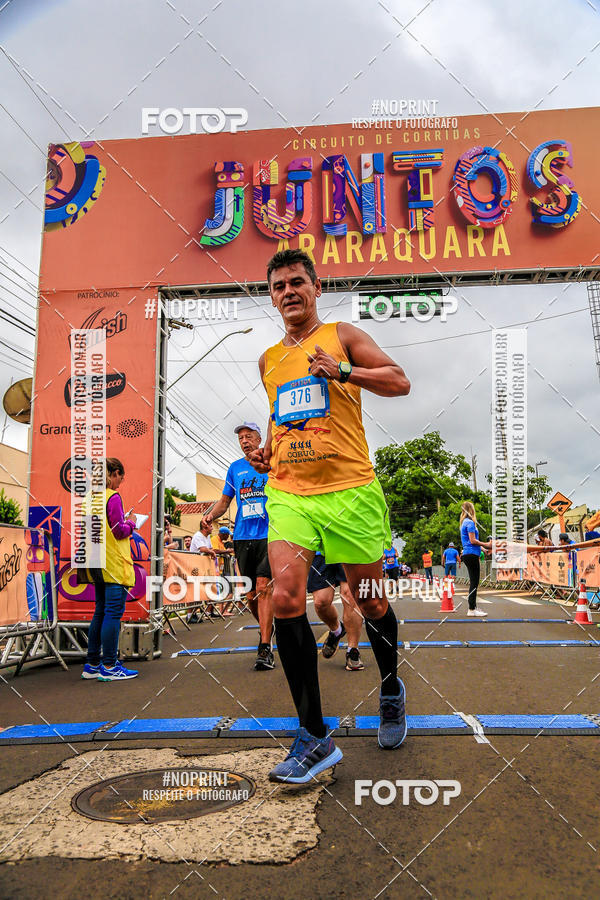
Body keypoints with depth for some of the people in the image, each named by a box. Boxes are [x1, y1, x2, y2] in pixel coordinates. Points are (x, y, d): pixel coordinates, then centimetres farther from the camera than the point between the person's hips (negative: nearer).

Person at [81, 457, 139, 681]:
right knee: (114, 613, -5)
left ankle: (92, 664, 19)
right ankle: (109, 667, -2)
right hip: (115, 564, -9)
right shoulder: (113, 497, -13)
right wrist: (131, 524, 5)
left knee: (100, 612, 14)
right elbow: (119, 531, -16)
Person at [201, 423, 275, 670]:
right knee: (250, 594, 6)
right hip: (242, 536, 4)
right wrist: (212, 514, 0)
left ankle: (265, 649, -13)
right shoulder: (235, 468, 15)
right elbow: (225, 501, 19)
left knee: (264, 587, -15)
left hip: (268, 534, -4)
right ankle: (267, 627, 34)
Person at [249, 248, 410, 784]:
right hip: (287, 493, 3)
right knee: (285, 599, -17)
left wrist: (342, 371, -14)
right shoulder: (269, 360, 19)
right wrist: (268, 450, 13)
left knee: (370, 602, 8)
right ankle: (314, 737, -8)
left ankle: (392, 693, 38)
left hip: (349, 489, -3)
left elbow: (399, 382, -1)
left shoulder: (341, 337, 6)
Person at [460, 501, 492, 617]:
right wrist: (486, 544, -9)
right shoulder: (470, 522, -11)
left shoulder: (464, 522, 19)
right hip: (471, 554, -10)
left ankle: (473, 607, 18)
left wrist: (484, 549, 19)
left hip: (467, 554, 10)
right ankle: (472, 610, -7)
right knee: (474, 582, -8)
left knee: (473, 582, 14)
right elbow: (473, 540, -16)